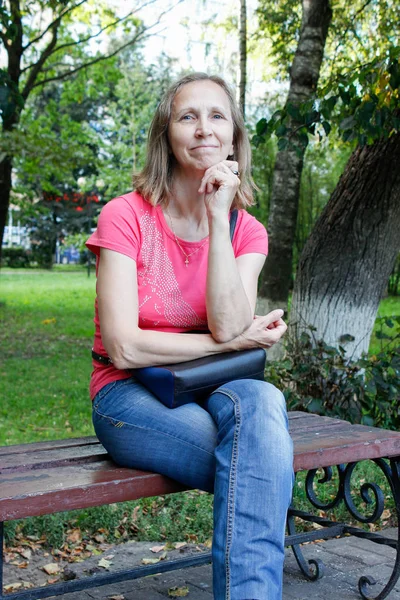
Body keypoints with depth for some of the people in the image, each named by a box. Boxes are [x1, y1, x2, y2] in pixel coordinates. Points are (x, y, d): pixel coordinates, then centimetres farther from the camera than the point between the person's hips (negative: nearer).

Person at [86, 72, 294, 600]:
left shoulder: (247, 231, 5)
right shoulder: (126, 216, -8)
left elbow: (228, 326, -16)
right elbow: (123, 348, -16)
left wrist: (218, 217, -17)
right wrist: (231, 344, -11)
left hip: (211, 393, 4)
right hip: (130, 398, -4)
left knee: (261, 401, -34)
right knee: (262, 459, -32)